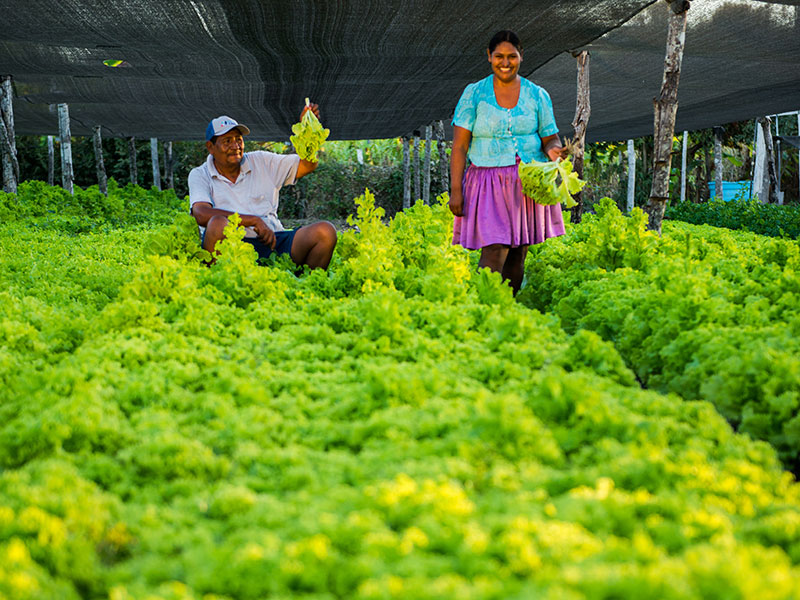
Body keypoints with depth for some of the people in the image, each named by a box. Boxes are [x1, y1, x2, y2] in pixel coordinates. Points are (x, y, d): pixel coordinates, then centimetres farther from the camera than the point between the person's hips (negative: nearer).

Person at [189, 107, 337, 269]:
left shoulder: (260, 161, 18)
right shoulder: (200, 175, 7)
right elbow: (202, 215, -12)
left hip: (271, 241, 3)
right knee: (217, 223, -38)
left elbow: (307, 165, 18)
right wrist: (254, 220, -17)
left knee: (325, 232, -19)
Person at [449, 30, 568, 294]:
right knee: (494, 251, -16)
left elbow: (550, 139, 11)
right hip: (489, 185, -2)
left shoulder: (537, 95, 8)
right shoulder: (474, 93, 4)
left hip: (529, 182, 2)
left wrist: (554, 150, -15)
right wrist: (455, 190, -8)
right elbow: (459, 146, 0)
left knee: (517, 255, 2)